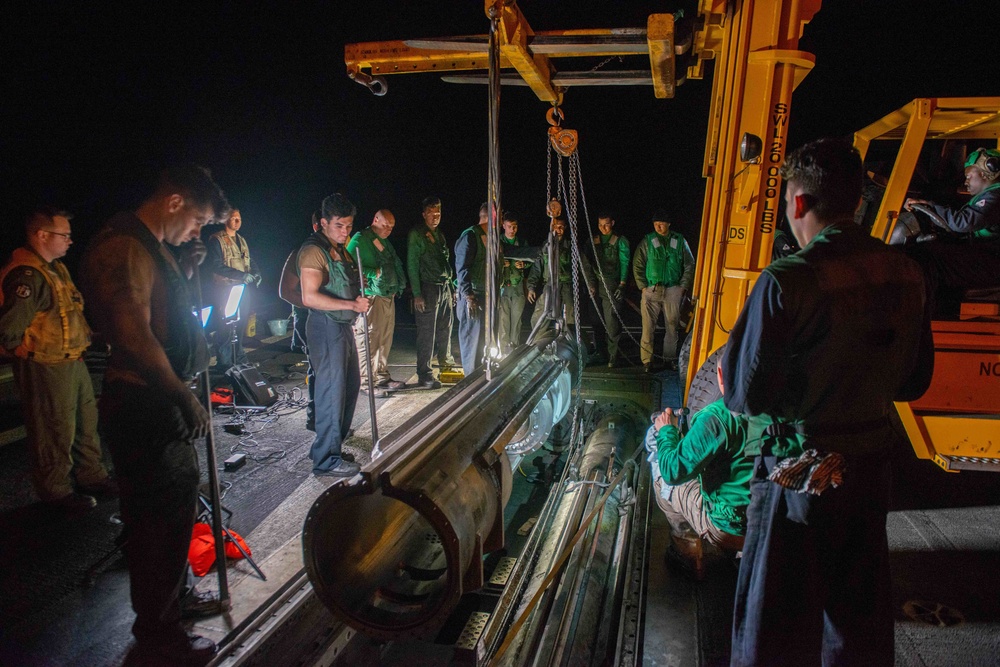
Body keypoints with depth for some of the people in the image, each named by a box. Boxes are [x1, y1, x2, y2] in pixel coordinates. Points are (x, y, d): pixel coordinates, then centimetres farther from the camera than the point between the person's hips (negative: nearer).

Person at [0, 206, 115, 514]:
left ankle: (92, 477, 32)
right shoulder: (27, 275, -22)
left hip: (73, 359, 10)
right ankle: (55, 491, 21)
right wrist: (25, 352, -10)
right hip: (46, 369, -10)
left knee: (87, 421, 18)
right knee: (56, 431, 4)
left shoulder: (55, 268, 10)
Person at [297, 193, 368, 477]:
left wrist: (361, 297, 12)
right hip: (326, 327, -10)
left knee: (351, 384, 19)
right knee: (332, 390, -6)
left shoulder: (340, 250, 15)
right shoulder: (313, 250, -15)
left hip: (344, 326, 10)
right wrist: (352, 305, -25)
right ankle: (326, 460, 3)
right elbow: (310, 297, -25)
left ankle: (336, 439, 35)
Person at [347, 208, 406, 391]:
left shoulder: (384, 241, 20)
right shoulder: (360, 239, -7)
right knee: (368, 341, -6)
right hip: (371, 298, -9)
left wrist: (396, 288, 11)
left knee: (385, 341, 13)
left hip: (389, 297, 9)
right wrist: (373, 273, -19)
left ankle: (382, 376, 24)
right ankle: (366, 382, 1)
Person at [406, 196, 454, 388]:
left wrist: (451, 288, 14)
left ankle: (445, 361, 36)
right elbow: (412, 265, -10)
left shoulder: (439, 235, 16)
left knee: (445, 328, 17)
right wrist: (417, 294, -16)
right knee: (427, 333, -6)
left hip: (445, 288, 8)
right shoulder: (416, 235, -6)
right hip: (428, 288, -7)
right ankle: (424, 374, 0)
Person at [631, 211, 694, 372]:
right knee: (648, 327, -5)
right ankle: (647, 360, 2)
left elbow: (689, 265, 10)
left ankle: (670, 358, 17)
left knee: (672, 326, 5)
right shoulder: (647, 241, 3)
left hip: (673, 290, 1)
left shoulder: (679, 241, 6)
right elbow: (637, 265, 4)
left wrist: (684, 286, 3)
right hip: (651, 290, -1)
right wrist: (643, 286, -3)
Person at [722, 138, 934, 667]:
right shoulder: (904, 272, -1)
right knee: (859, 612, 25)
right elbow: (914, 381, 9)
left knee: (778, 622, 12)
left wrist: (729, 362, 0)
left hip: (798, 472, -6)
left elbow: (746, 392, -19)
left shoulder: (787, 281, -22)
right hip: (871, 462, 7)